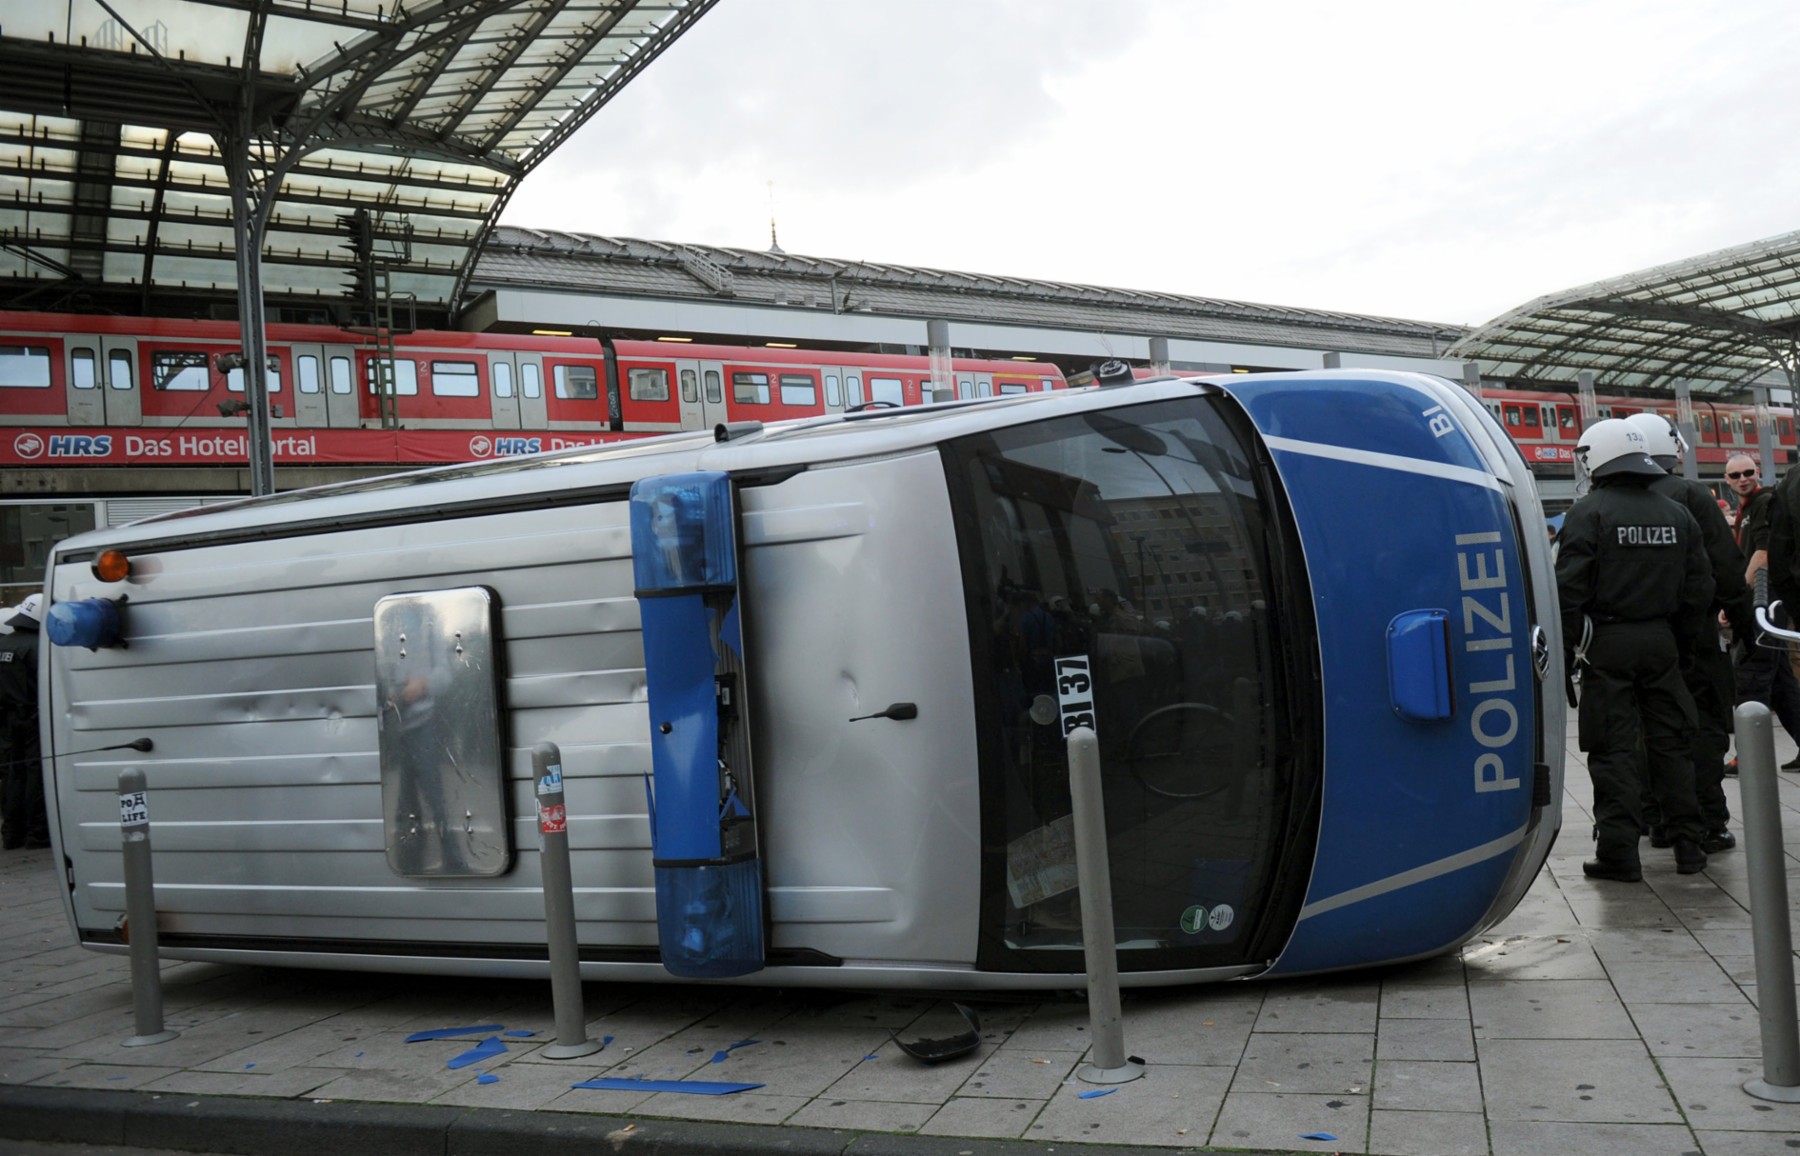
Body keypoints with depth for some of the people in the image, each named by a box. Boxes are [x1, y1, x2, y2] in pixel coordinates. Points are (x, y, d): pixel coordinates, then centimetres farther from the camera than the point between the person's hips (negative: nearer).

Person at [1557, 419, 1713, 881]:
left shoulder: (1588, 513, -9)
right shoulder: (1677, 515, 9)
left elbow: (1570, 587, -14)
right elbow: (1699, 588, 10)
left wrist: (1568, 640, -6)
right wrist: (1681, 639, 17)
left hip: (1606, 643, -5)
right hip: (1661, 641, 5)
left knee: (1613, 748, -1)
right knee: (1670, 742, 12)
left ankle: (1618, 851, 0)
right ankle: (1688, 845, 17)